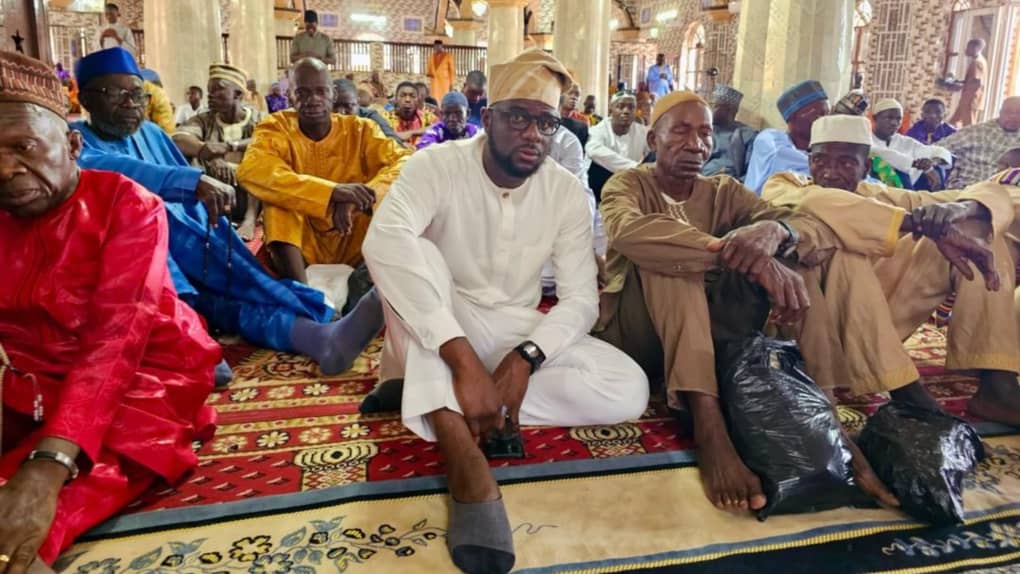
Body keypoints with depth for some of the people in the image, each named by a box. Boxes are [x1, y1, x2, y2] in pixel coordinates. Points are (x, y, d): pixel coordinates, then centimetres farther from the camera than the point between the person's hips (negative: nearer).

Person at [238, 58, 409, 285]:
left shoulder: (359, 129, -4)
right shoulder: (276, 127, -8)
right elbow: (251, 170, -29)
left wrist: (364, 196, -37)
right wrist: (332, 190, -41)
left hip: (351, 245, 1)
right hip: (301, 246, -1)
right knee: (280, 198, -28)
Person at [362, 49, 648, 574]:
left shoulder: (567, 192, -7)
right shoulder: (437, 165, -17)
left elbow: (580, 299, -9)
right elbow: (383, 243, -37)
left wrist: (526, 357, -30)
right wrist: (463, 359, -45)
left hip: (516, 334, 3)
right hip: (437, 331, -2)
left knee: (628, 389, -18)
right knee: (414, 253, -34)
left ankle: (424, 395, -21)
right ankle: (466, 460, -43)